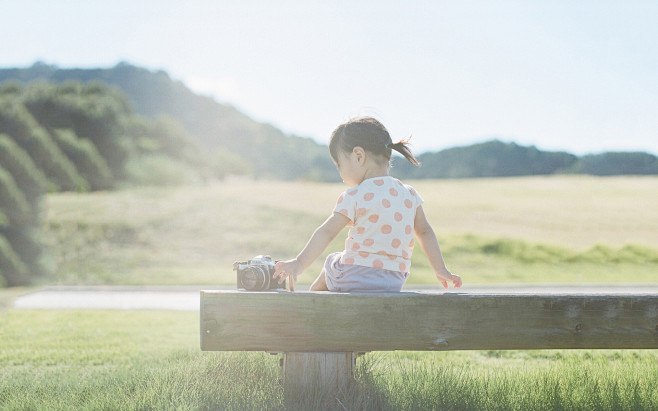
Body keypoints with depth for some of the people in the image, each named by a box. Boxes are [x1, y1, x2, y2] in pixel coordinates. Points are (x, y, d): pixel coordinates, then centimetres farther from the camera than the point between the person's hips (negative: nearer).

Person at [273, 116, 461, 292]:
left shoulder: (356, 196, -10)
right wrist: (441, 269, 20)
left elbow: (326, 232, -17)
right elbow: (425, 232, 12)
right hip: (394, 282, 5)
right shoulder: (409, 194, 6)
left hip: (353, 279, -5)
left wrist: (300, 263, -22)